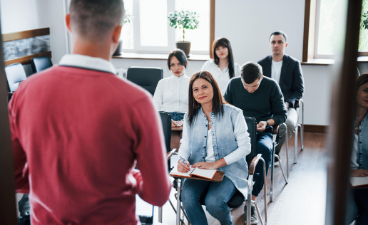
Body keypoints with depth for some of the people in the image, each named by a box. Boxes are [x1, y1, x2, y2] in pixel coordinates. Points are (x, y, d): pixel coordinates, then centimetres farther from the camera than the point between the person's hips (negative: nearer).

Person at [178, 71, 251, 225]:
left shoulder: (233, 113, -2)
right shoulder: (190, 117, 13)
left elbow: (245, 147, -5)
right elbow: (185, 144, 11)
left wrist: (216, 164, -14)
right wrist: (182, 160, -14)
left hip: (229, 170, -3)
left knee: (213, 202, -28)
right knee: (187, 197, -28)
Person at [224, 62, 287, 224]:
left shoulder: (271, 85, -2)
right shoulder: (233, 84, 3)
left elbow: (282, 114, 4)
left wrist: (267, 122, -15)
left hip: (262, 132, -1)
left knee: (264, 149, -38)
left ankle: (251, 201, -32)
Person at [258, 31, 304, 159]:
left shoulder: (294, 64, 8)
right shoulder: (261, 64, 12)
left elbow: (299, 90, 6)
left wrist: (287, 103, -13)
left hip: (286, 106, -1)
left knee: (289, 124, -35)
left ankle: (275, 151, -7)